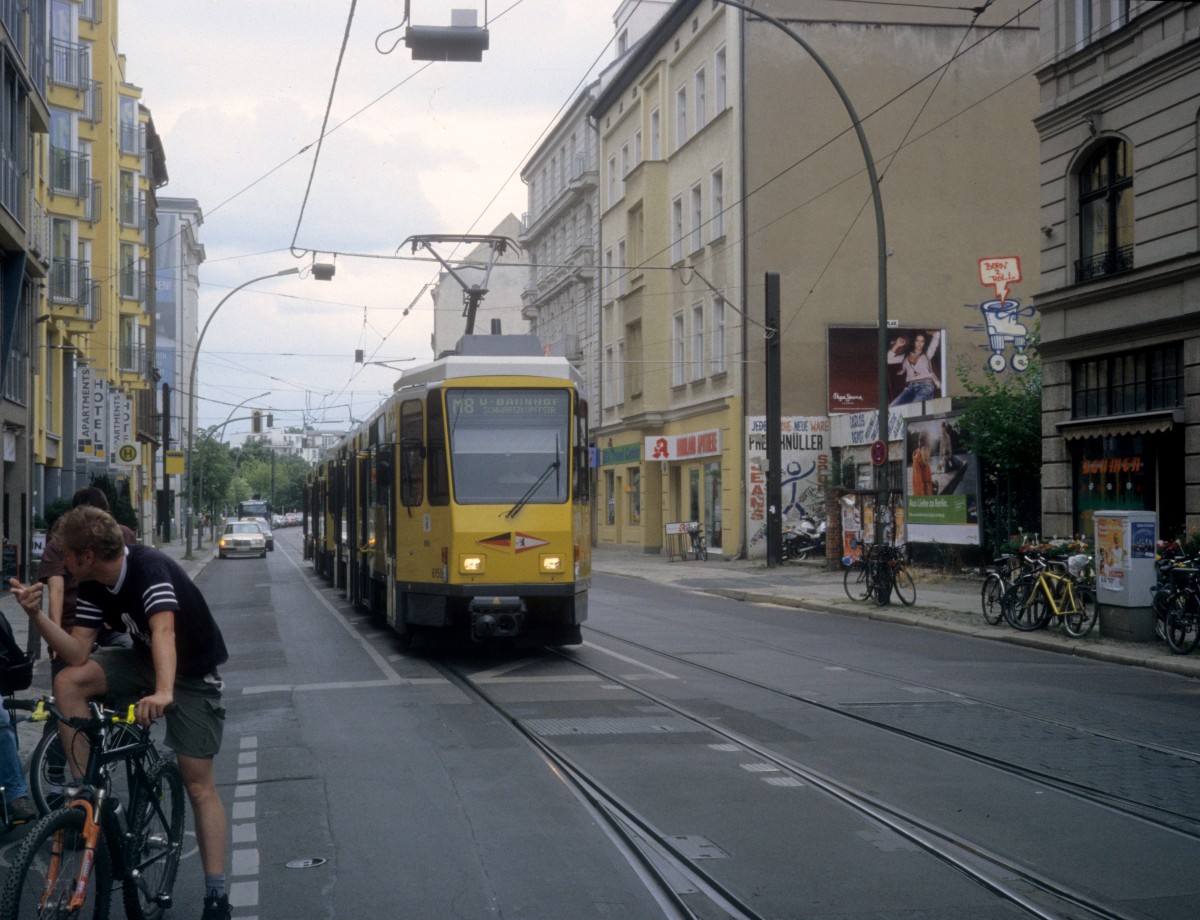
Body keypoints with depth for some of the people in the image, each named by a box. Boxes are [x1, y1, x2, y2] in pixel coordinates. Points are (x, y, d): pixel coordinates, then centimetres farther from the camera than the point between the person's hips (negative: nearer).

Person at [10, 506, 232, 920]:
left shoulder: (149, 567, -30)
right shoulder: (93, 587, -8)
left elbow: (164, 629, -46)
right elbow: (77, 654, -12)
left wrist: (163, 692, -62)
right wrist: (36, 614, -27)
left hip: (193, 672, -6)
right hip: (144, 661, 6)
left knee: (198, 783, -8)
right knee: (68, 682, -17)